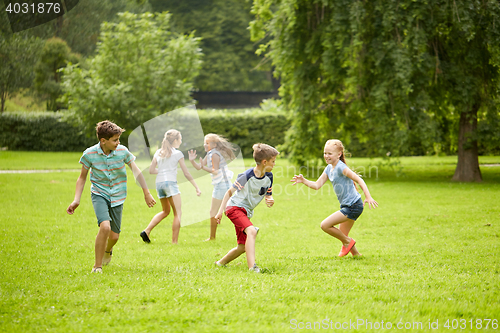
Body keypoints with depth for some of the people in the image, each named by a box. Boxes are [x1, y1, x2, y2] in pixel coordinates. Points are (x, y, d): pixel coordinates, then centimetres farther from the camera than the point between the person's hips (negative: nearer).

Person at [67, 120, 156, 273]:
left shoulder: (122, 151, -10)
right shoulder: (89, 154, -12)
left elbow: (136, 170, 4)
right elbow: (82, 178, 2)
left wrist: (147, 193, 7)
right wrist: (76, 200, -7)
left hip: (117, 197, 2)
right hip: (99, 194, -2)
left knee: (114, 236, 4)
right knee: (105, 226, -27)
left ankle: (108, 250, 44)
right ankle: (97, 266, -13)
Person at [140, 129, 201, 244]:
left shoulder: (158, 152, 13)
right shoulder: (177, 153, 0)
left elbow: (151, 170, 10)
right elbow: (186, 173, 1)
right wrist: (196, 187, 6)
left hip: (159, 183, 6)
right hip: (170, 182, -6)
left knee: (165, 211, 22)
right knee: (178, 213, -2)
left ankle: (147, 231, 8)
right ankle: (174, 241, -8)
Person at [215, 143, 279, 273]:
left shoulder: (268, 177, 0)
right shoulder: (247, 176, -19)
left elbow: (268, 196, 11)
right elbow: (229, 192, -7)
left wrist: (270, 201, -15)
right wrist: (220, 211, -10)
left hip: (246, 212, 8)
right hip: (234, 207, -8)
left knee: (243, 247, 9)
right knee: (251, 231, -32)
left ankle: (221, 263, 33)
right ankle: (252, 267, -41)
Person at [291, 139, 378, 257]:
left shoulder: (341, 167, -16)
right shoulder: (329, 169, 10)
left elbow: (359, 180, -21)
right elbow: (317, 185, 11)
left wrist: (368, 197, -30)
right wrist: (303, 181, -6)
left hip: (353, 206, -9)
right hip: (347, 206, 9)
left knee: (325, 225, -12)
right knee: (342, 235, 18)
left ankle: (347, 241, 5)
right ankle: (356, 254, 31)